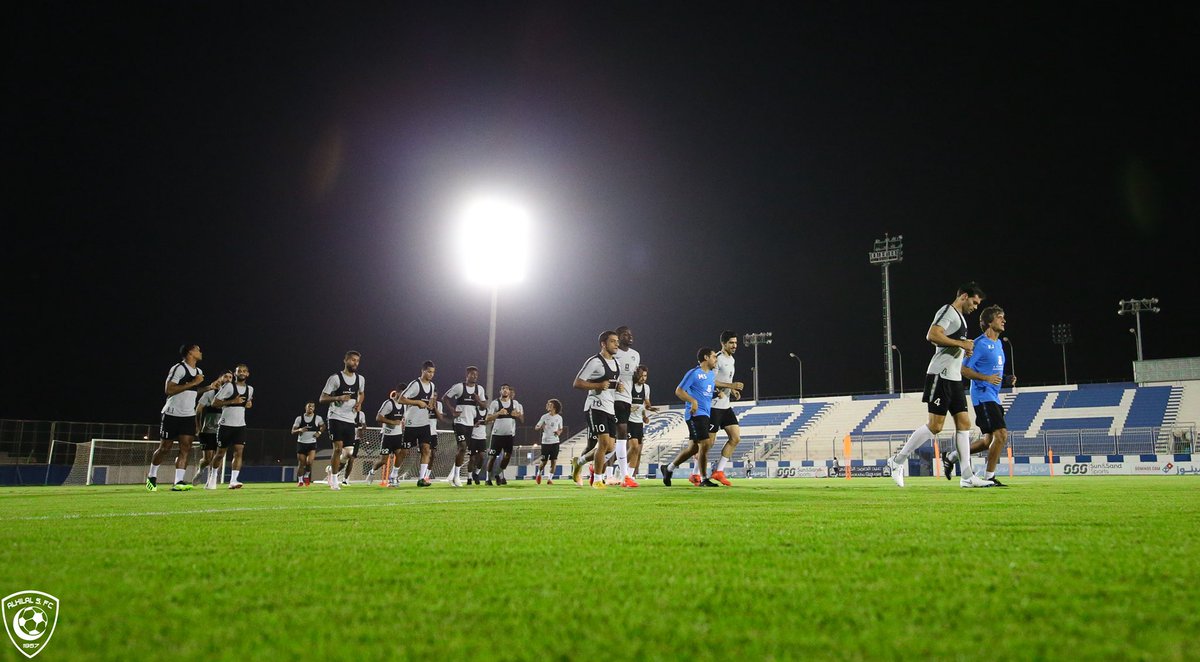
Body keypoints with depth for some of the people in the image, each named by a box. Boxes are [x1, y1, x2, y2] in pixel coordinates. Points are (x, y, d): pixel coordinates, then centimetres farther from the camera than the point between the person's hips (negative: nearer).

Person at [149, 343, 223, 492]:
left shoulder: (199, 371, 12)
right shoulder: (178, 368, -14)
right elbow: (168, 390, -23)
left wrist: (208, 388, 13)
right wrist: (193, 383, -23)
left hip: (189, 416, 6)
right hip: (172, 414, -6)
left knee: (186, 448, -6)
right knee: (164, 448, 4)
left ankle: (178, 482, -8)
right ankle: (152, 475, 27)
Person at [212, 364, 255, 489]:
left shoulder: (250, 389, 9)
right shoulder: (228, 386, -8)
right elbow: (214, 402, -9)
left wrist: (249, 404, 5)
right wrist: (232, 401, -19)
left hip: (240, 425, 4)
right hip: (226, 425, -4)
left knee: (238, 452, -11)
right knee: (220, 453, 7)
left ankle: (233, 481, -15)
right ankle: (213, 477, 29)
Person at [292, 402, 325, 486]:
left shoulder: (318, 418, -2)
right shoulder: (299, 418, -2)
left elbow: (323, 426, 18)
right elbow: (293, 431, 0)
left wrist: (319, 432, -1)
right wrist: (299, 430, -21)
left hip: (312, 444, -1)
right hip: (301, 443, 1)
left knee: (309, 462, -17)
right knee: (301, 464, 3)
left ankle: (306, 476, 10)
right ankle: (300, 481, 20)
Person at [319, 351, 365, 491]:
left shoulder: (360, 379, 8)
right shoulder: (335, 378, -7)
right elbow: (322, 399, -6)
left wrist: (359, 403, 7)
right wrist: (338, 398, -23)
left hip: (351, 419, 5)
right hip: (336, 417, -5)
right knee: (338, 448, -12)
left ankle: (332, 470, 28)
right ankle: (334, 480, 2)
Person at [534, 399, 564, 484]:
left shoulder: (559, 417, 4)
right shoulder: (544, 417, -1)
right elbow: (536, 427, 2)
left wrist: (559, 432, -7)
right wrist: (540, 427, -21)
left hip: (555, 442, 2)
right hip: (545, 442, -1)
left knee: (554, 461, -6)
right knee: (544, 461, 3)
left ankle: (550, 479, 1)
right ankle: (539, 474, 30)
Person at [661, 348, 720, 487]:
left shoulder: (712, 374, 15)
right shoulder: (694, 373, -9)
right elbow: (678, 391, -10)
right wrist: (693, 401, -24)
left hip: (705, 415, 9)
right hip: (695, 414, -9)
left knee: (695, 447, 13)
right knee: (705, 444, -14)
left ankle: (668, 469, 28)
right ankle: (704, 479, -4)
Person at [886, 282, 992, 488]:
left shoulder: (960, 317, 23)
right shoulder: (948, 311, -8)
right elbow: (932, 335, -23)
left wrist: (965, 348, 14)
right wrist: (961, 343, -16)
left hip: (954, 378, 10)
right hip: (940, 376, -10)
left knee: (964, 422, 4)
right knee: (935, 426, -10)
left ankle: (967, 476, 6)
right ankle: (897, 460, 0)